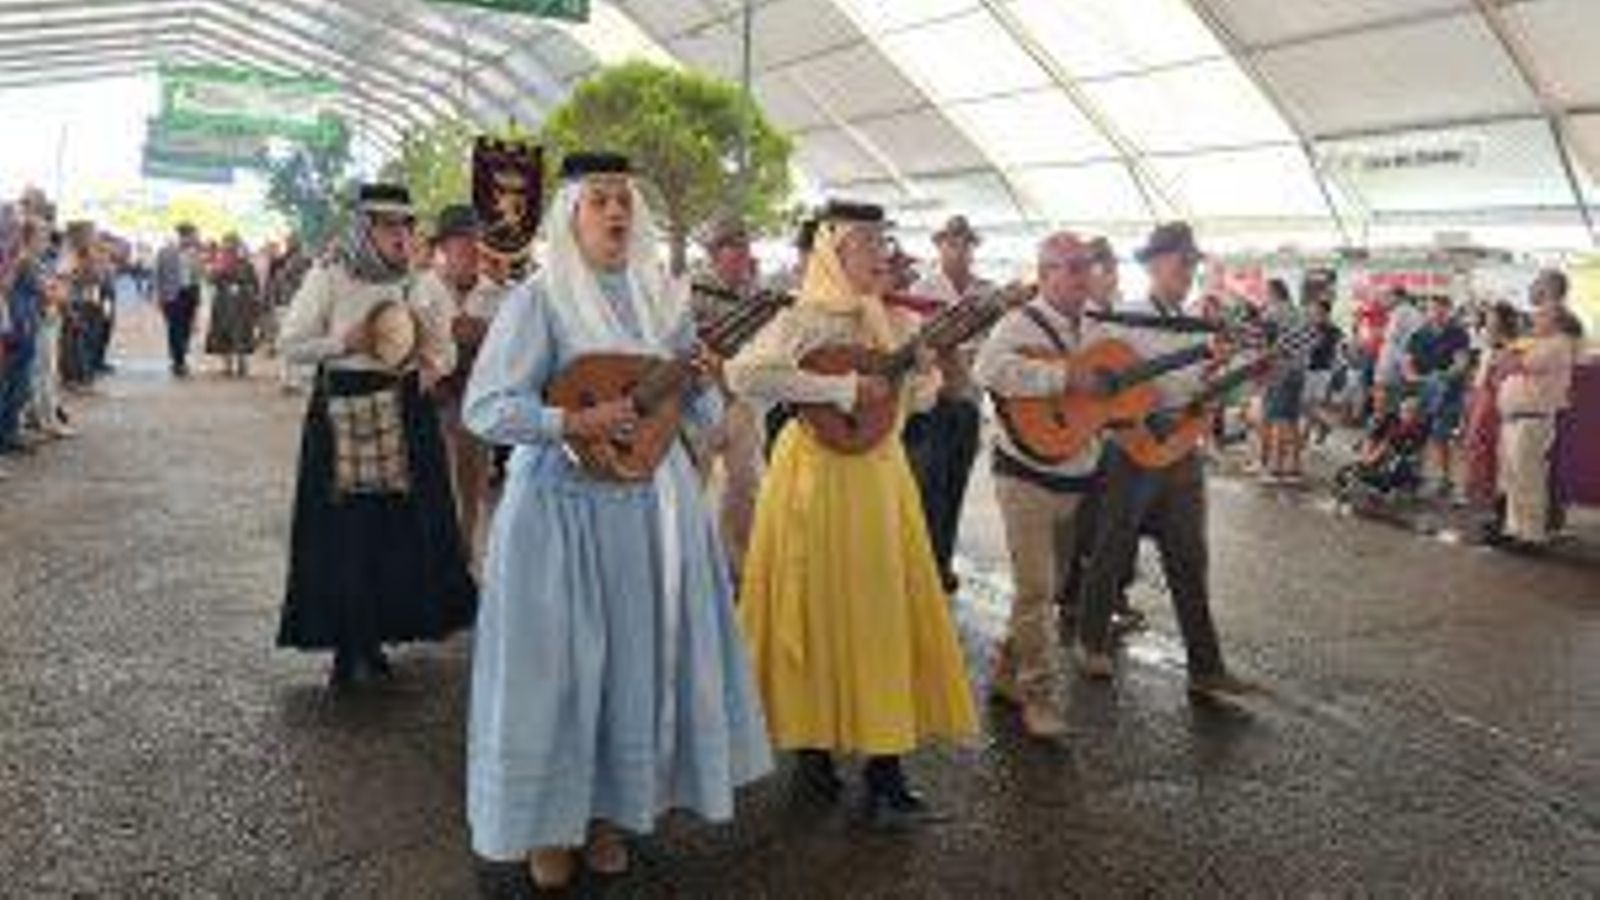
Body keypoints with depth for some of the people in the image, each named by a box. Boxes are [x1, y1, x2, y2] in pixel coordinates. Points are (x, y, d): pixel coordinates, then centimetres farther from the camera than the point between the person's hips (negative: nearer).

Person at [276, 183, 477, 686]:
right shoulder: (329, 277, -2)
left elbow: (445, 347, 19)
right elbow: (289, 344, 0)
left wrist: (433, 367, -2)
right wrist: (345, 344, -13)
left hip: (405, 417, 4)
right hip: (343, 416, -3)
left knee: (402, 527, 2)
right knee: (346, 532, -3)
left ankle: (375, 638, 19)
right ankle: (348, 648, 11)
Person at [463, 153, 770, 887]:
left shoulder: (660, 298, 8)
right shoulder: (540, 299, -7)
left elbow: (703, 415, 11)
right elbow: (484, 408, -14)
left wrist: (703, 382, -11)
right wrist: (576, 422, -23)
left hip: (653, 502, 5)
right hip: (566, 504, -5)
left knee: (644, 656, 10)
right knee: (560, 661, 2)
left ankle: (612, 809, 27)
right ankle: (548, 822, 21)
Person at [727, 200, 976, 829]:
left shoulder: (892, 322, 11)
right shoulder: (807, 319, -11)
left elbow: (920, 400, 20)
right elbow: (744, 375, -27)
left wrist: (928, 364, -2)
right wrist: (844, 389, -25)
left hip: (882, 475, 7)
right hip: (821, 477, -7)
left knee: (885, 613, 6)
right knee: (822, 617, 1)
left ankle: (884, 771, 14)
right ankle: (812, 749, 19)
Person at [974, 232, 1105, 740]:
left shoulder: (1092, 331, 13)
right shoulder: (1021, 325, -13)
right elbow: (989, 370, -34)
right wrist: (1063, 379, -33)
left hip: (1078, 477, 8)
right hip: (1029, 475, -8)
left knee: (1049, 587, 16)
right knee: (1036, 591, -6)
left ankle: (1008, 673, 31)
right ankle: (1039, 697, 6)